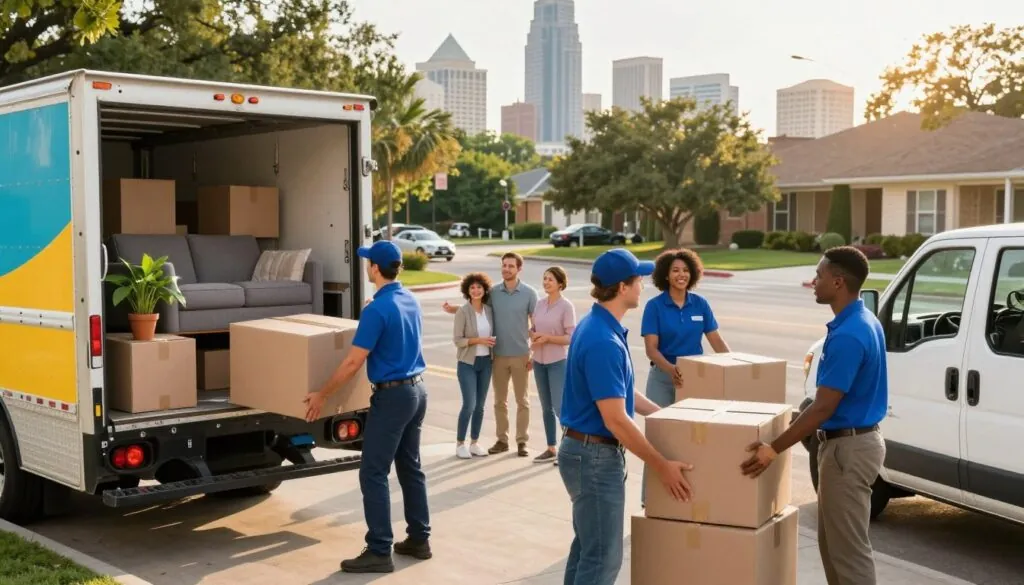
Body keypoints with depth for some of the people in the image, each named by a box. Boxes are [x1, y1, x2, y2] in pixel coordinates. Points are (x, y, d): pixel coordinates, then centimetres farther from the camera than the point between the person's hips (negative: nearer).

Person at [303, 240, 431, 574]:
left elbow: (353, 363, -18)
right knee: (411, 468, 15)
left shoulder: (377, 309, -19)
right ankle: (419, 539, 21)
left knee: (373, 474, -4)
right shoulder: (411, 301, 8)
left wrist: (322, 396, -8)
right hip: (417, 390, 9)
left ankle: (379, 552, -3)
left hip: (392, 396, -9)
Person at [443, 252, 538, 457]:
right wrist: (453, 309, -3)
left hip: (521, 355, -3)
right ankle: (502, 440, 18)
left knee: (522, 401, 5)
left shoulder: (529, 293, -5)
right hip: (499, 355, 3)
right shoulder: (493, 293, 2)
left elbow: (536, 325, -3)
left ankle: (522, 441, 11)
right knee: (499, 401, 9)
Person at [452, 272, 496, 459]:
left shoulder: (489, 310, 4)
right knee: (469, 404, -9)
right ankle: (460, 444, 5)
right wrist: (478, 340, -21)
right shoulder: (463, 312, -11)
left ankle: (474, 443, 18)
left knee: (480, 405, 8)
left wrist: (492, 342, 0)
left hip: (486, 362, 5)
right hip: (468, 363, -5)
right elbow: (457, 340, -13)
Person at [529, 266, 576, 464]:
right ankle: (551, 449, 20)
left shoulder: (566, 306, -10)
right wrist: (533, 336, -7)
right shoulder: (540, 303, 6)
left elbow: (571, 337, -12)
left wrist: (547, 338, -19)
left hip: (558, 362, -6)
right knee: (546, 407, 11)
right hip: (539, 362, 6)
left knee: (559, 407, -8)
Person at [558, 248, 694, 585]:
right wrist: (662, 465, -19)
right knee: (603, 557, -2)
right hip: (596, 456, -10)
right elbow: (616, 420, -25)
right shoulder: (603, 341, -25)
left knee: (587, 547, 19)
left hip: (587, 452, 10)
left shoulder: (599, 327, 8)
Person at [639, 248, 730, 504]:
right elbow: (651, 348, -12)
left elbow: (716, 341, 5)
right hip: (663, 378, -3)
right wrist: (670, 369, -29)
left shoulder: (700, 304, 3)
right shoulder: (654, 306, -7)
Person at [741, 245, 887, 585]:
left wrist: (775, 448, -19)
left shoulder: (848, 335, -24)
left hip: (848, 447, -10)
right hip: (853, 441, 10)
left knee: (848, 548, -1)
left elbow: (823, 407, -24)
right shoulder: (863, 323, 9)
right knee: (833, 543, 18)